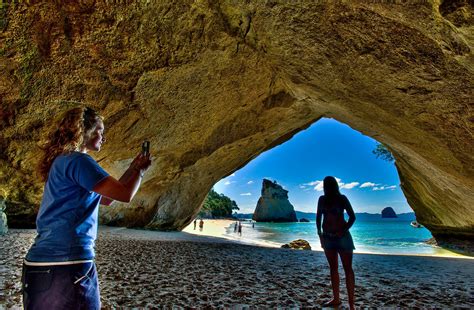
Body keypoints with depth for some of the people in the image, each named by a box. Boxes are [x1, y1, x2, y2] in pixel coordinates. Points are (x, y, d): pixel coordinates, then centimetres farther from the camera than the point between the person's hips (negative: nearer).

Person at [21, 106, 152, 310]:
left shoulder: (63, 162, 17)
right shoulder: (78, 160, -15)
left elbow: (106, 199, 22)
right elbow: (125, 194, -19)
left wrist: (133, 168, 20)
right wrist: (141, 170, 0)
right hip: (65, 263, -10)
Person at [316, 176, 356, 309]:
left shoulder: (342, 198, -7)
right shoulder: (322, 199, 4)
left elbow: (352, 217, -7)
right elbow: (318, 217, 11)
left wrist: (343, 231, -13)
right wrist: (320, 234, 6)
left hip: (342, 237, -4)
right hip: (327, 237, 5)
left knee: (347, 269, -2)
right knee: (333, 268, 11)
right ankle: (336, 299, 21)